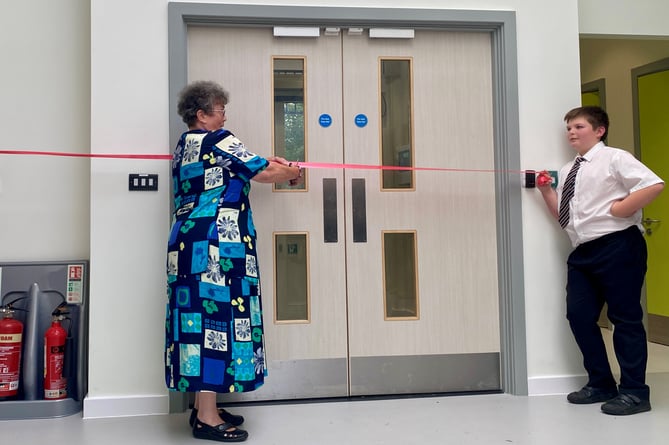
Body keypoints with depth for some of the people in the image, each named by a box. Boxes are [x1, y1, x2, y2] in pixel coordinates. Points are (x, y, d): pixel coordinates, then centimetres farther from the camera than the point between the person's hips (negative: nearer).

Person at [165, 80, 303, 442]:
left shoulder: (185, 144, 20)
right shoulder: (217, 141, -7)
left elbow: (240, 165, 27)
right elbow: (262, 173, -3)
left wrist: (265, 163, 18)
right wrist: (292, 173, 14)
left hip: (188, 244, 10)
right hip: (216, 246, -10)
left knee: (199, 320, 11)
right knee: (217, 318, -6)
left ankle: (202, 406, 20)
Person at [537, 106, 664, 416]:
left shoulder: (614, 158, -4)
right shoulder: (567, 171, 17)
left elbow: (654, 185, -16)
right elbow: (562, 215, 19)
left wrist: (619, 209, -14)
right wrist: (546, 191, 5)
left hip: (617, 247, -8)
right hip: (582, 252, 8)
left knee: (625, 318, -1)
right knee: (579, 316, 7)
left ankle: (634, 392, 10)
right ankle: (600, 384, 21)